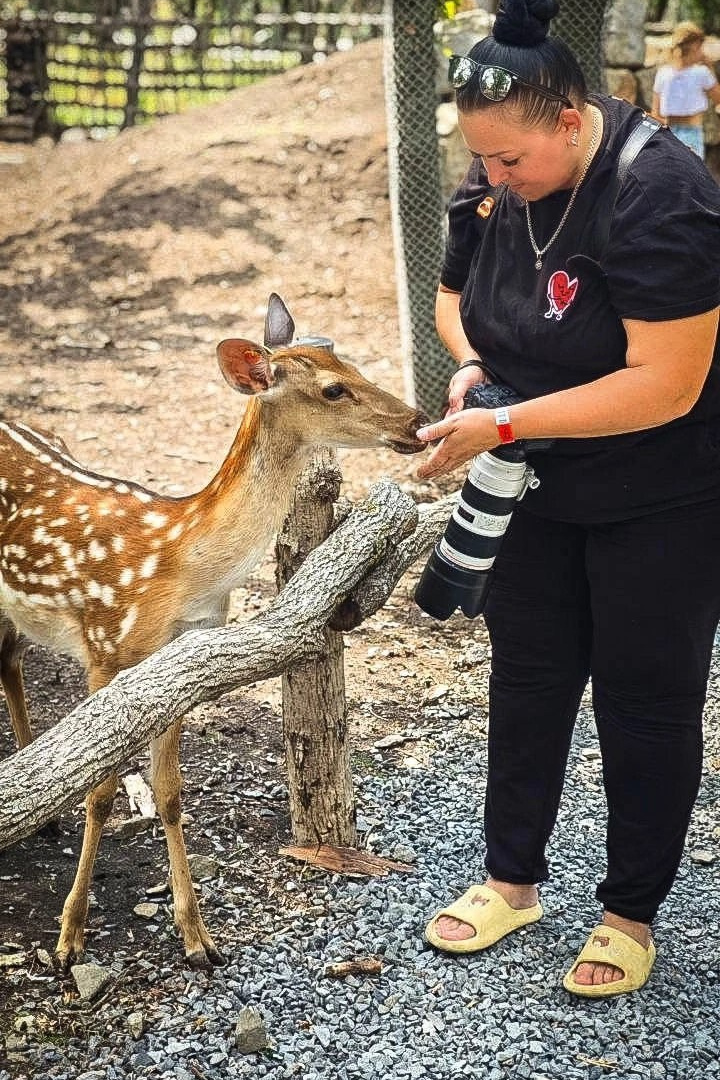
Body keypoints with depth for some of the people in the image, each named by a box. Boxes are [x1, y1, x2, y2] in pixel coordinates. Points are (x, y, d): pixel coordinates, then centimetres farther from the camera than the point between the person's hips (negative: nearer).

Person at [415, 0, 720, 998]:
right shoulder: (494, 184, -5)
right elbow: (455, 295, 11)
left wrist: (503, 426, -30)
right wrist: (471, 364, -12)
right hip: (542, 489, 7)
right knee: (527, 678, 14)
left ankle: (633, 912, 25)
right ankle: (512, 879, 32)